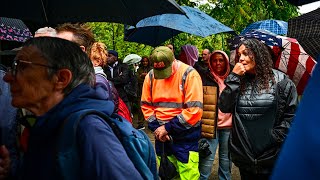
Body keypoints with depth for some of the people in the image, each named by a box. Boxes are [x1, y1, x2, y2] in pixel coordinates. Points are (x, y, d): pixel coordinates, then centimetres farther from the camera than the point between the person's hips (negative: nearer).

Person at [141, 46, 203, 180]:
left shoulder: (189, 74, -14)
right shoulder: (150, 76, 1)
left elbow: (194, 110, -19)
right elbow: (146, 105, 7)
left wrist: (168, 127, -17)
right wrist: (156, 128, -7)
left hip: (186, 136, -4)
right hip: (161, 134, 5)